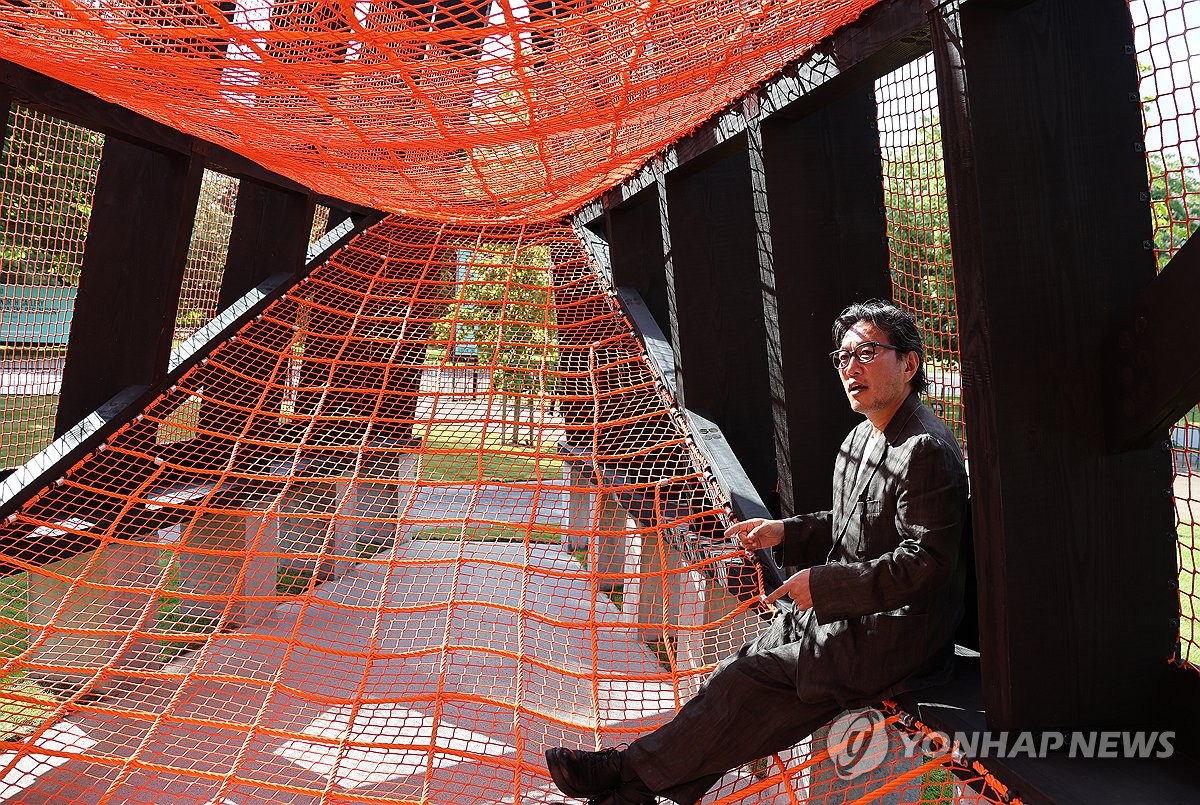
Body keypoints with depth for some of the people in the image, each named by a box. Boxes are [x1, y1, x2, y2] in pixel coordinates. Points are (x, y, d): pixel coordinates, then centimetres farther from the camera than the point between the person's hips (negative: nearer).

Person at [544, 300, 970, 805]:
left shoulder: (926, 451, -18)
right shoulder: (860, 440, 13)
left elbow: (924, 564, -22)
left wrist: (822, 583, -21)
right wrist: (785, 532, 7)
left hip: (891, 639, -8)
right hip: (842, 615, 8)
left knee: (747, 682, -15)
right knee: (740, 675, -4)